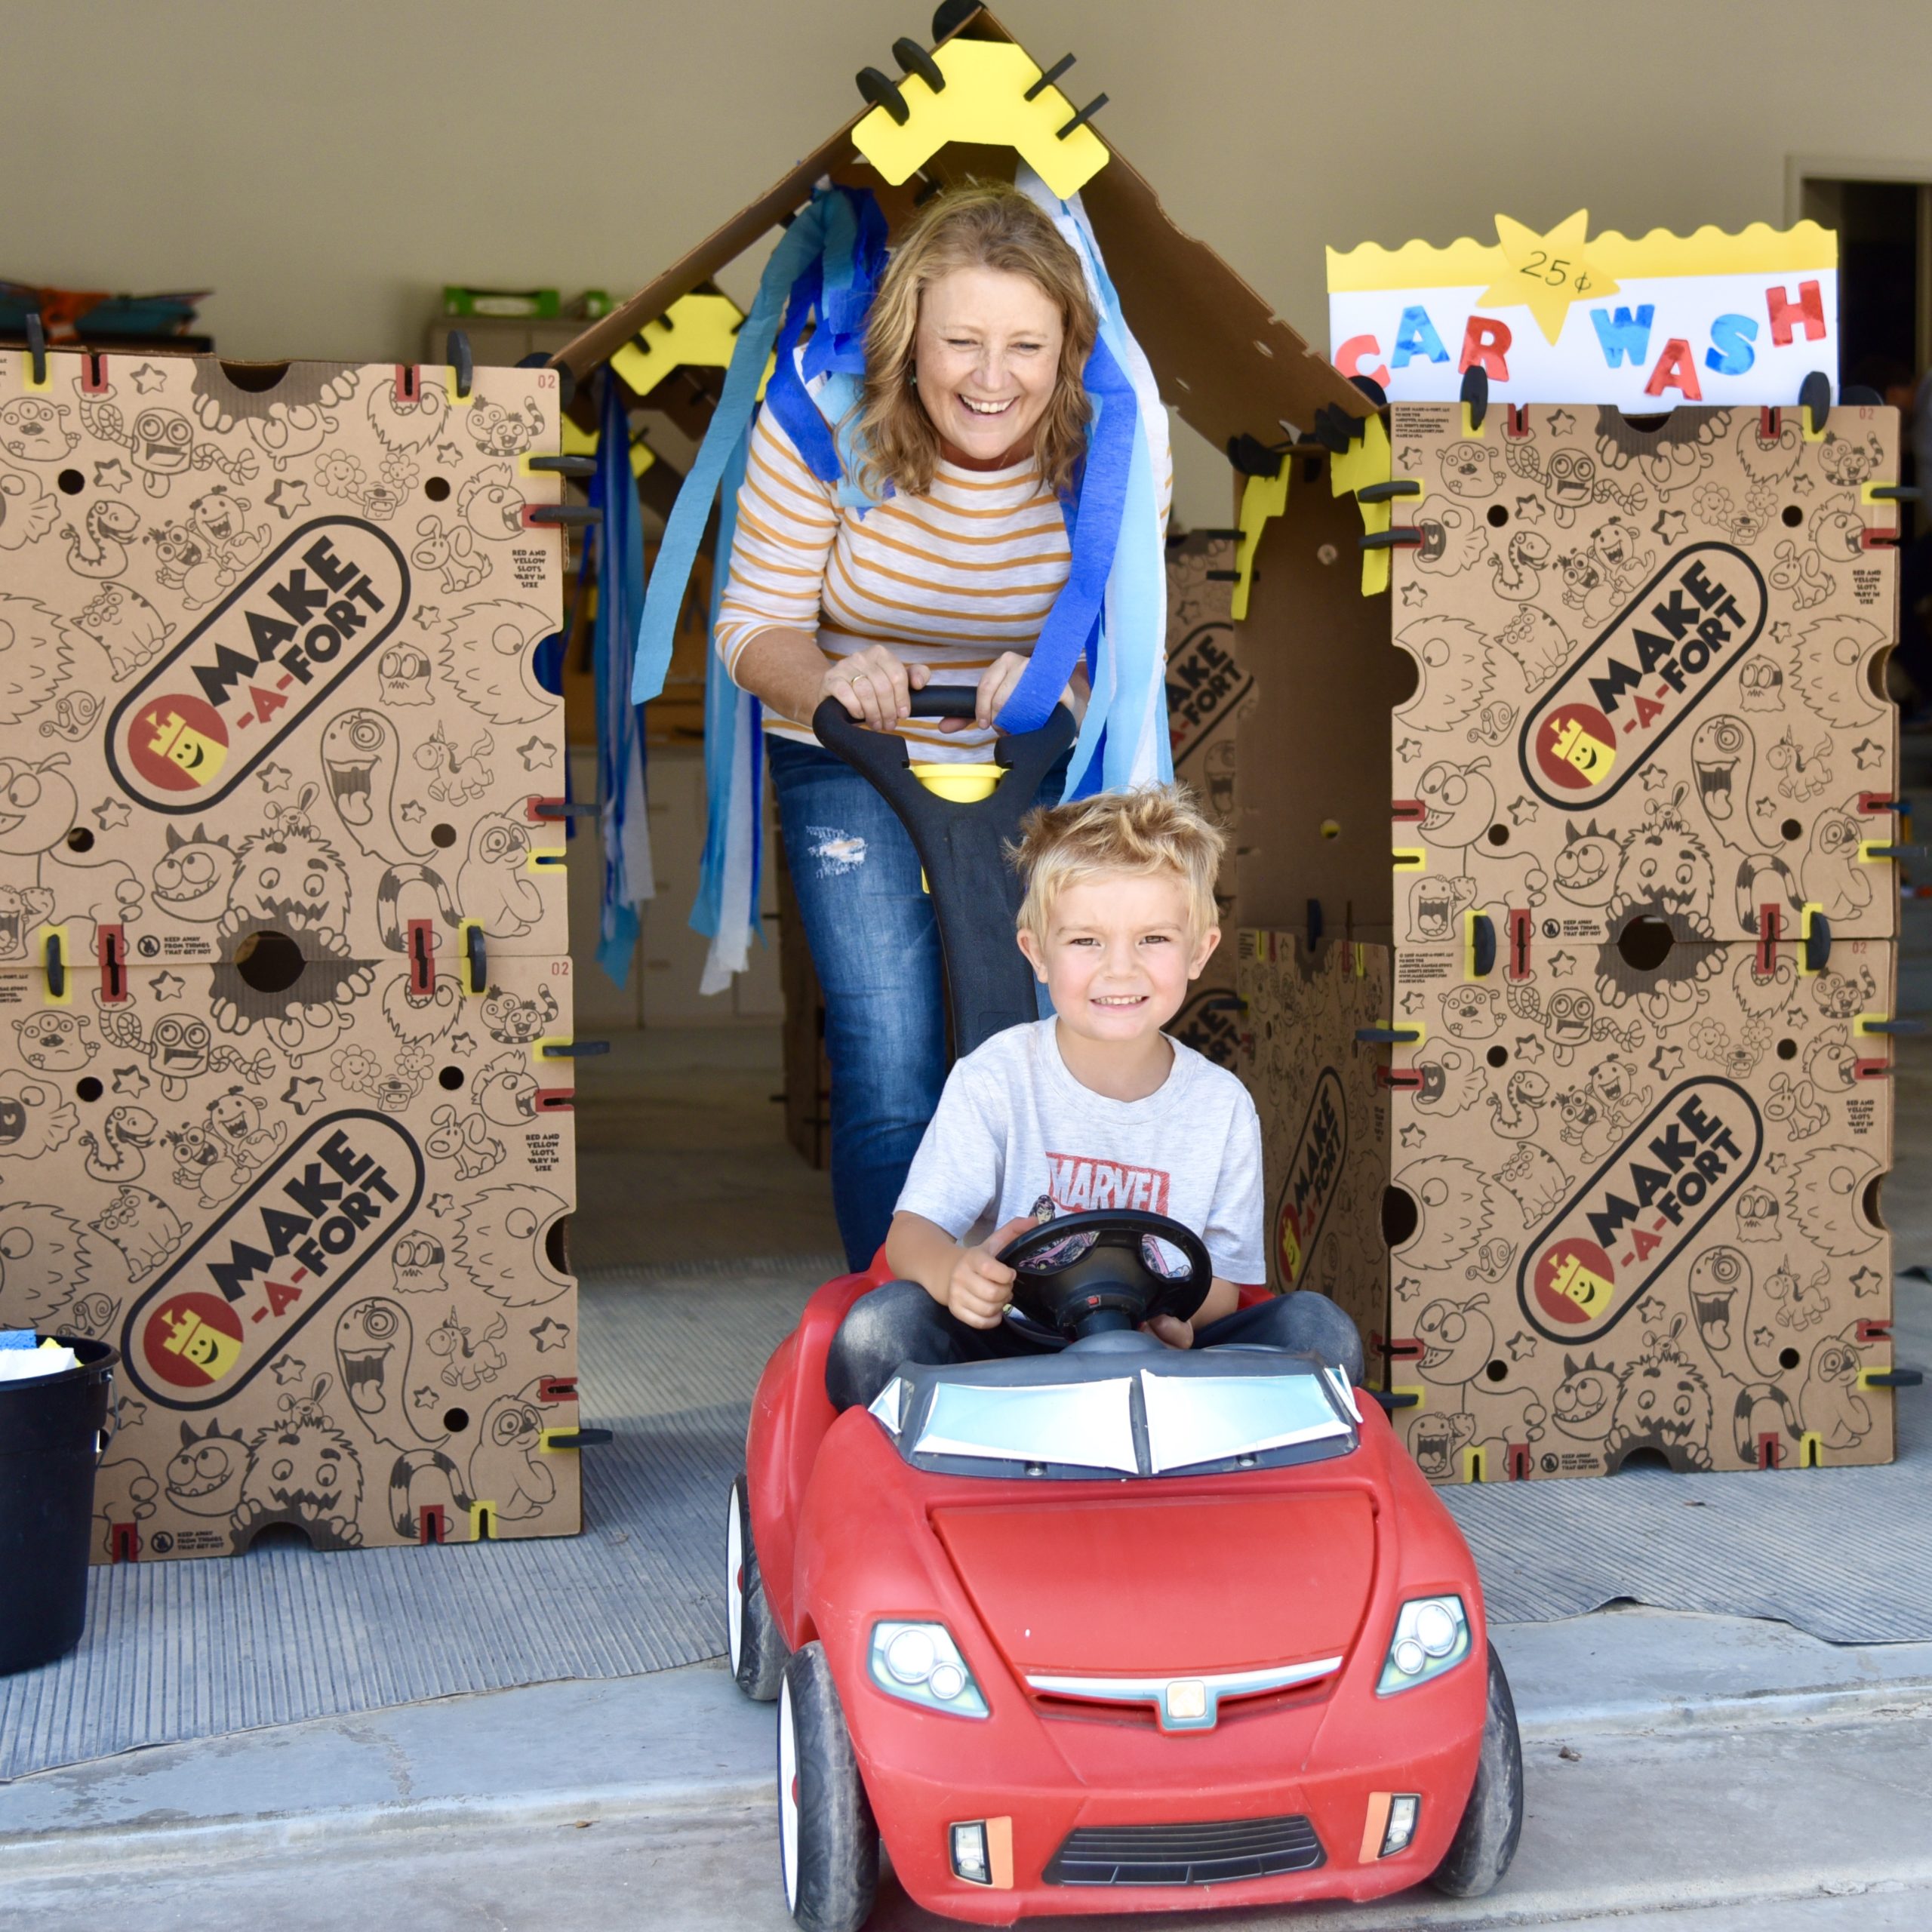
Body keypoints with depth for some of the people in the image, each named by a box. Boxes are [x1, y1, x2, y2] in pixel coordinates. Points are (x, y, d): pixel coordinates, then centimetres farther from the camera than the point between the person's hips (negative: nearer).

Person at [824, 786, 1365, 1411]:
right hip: (1005, 1353, -2)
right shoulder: (995, 1078, -5)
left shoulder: (1221, 1105, 1)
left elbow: (1223, 1283, 5)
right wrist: (954, 1274, -37)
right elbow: (912, 1230, -11)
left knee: (1320, 1329, -21)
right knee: (880, 1325, -31)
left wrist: (1180, 1315, -22)